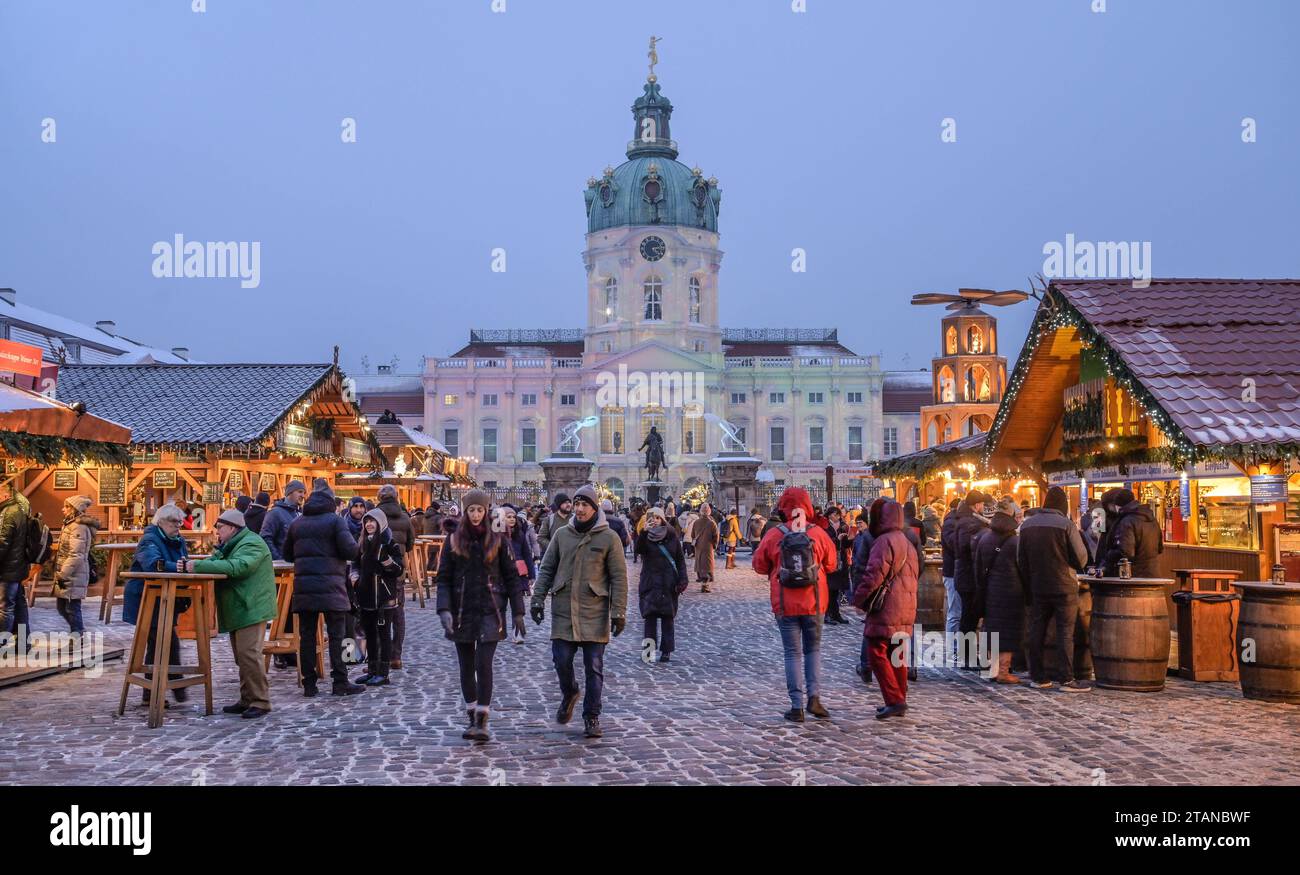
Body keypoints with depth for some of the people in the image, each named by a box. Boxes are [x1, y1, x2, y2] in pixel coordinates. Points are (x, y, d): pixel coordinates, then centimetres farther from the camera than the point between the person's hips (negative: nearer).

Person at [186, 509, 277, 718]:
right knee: (241, 656, 13)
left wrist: (199, 566, -27)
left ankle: (261, 701, -11)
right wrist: (190, 565, -10)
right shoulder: (229, 546, 22)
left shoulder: (251, 544, -13)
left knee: (249, 653, -15)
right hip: (238, 609, 11)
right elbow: (213, 562, 11)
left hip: (251, 609, -11)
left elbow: (236, 567, -28)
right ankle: (247, 699, 21)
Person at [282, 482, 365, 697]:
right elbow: (350, 550, -12)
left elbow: (287, 555, 19)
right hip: (330, 587, -4)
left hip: (303, 586, 4)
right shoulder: (335, 520, -2)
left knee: (307, 635, 7)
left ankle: (309, 683, 8)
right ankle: (340, 683, 0)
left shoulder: (296, 524, 13)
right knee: (337, 635, 0)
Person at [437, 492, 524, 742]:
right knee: (466, 667, 9)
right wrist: (444, 610, -13)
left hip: (490, 611, -2)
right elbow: (443, 578, 1)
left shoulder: (498, 540, 0)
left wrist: (518, 612, -1)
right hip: (462, 613, 2)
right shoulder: (454, 541, 3)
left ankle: (482, 722, -5)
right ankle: (472, 718, 22)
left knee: (484, 665, -11)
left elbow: (512, 577, 3)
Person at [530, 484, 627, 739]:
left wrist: (618, 612, -8)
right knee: (561, 659, 0)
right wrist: (538, 599, 2)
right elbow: (546, 569, 10)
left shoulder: (609, 538, -3)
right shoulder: (561, 534, 6)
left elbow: (619, 577, -3)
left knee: (594, 667, 3)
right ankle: (569, 694, 31)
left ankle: (591, 717, 16)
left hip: (594, 613, -2)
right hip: (563, 610, 2)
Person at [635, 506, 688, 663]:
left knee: (668, 617, 3)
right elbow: (638, 549, -19)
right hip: (650, 583, -1)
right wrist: (644, 532, -30)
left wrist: (682, 580, -2)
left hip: (669, 584, 1)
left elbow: (680, 559, 7)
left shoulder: (672, 536, 6)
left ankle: (666, 650, 8)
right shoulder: (645, 537, 2)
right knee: (650, 615, -8)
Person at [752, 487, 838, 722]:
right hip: (814, 602, 1)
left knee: (793, 653, 7)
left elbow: (759, 565, 3)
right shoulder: (819, 533, -5)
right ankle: (814, 696, 3)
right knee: (813, 648, 17)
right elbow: (831, 565, 6)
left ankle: (797, 706, 5)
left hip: (785, 603, -1)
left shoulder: (773, 535, -8)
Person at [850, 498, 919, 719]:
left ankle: (894, 700, -13)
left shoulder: (884, 542, -13)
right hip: (906, 610, 9)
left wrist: (858, 599, -9)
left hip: (886, 610, -9)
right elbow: (915, 574, 24)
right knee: (897, 655, 14)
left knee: (877, 653, -6)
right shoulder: (907, 543, 18)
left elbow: (874, 575, -19)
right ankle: (899, 702, 17)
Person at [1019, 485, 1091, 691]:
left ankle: (1038, 676, 13)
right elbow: (1081, 558, -10)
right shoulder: (1066, 525, -12)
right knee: (1066, 633, -1)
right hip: (1064, 587, -5)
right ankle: (1067, 679, -1)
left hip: (1037, 587, 5)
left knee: (1037, 631, 9)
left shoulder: (1027, 524, 5)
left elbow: (1021, 559, 10)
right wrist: (1073, 567, 12)